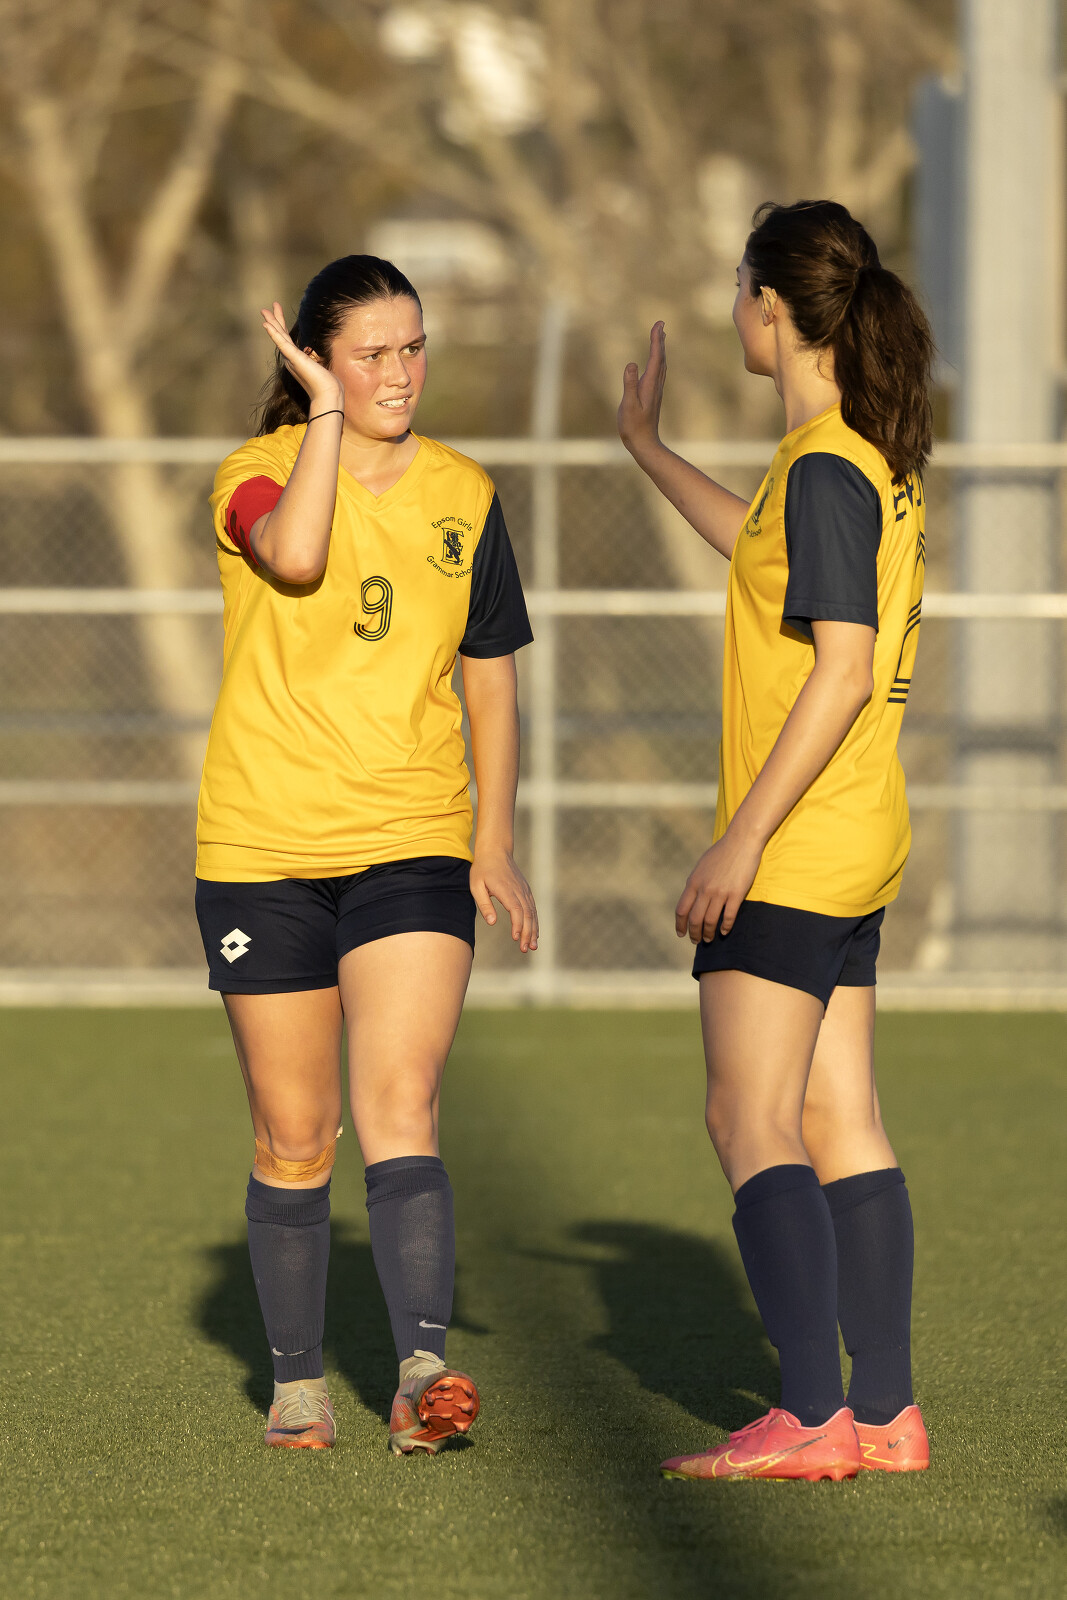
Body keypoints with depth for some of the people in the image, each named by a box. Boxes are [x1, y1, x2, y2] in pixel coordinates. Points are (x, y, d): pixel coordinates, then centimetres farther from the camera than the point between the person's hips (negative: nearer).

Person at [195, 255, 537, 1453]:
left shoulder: (462, 495, 8)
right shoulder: (257, 475, -3)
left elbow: (491, 677, 16)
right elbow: (294, 553, -29)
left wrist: (495, 843, 12)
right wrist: (326, 414, -18)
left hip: (414, 847, 1)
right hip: (262, 849, -1)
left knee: (401, 1114, -15)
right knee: (294, 1139, 5)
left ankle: (421, 1375, -24)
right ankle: (297, 1385, 18)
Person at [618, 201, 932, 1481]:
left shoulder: (826, 471, -17)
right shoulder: (871, 461, 12)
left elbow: (843, 672, -22)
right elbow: (762, 551, 34)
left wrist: (742, 839, -21)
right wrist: (647, 450, 44)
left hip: (794, 849, -9)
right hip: (852, 852, 9)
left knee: (752, 1122, -8)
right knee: (840, 1125, 10)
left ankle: (812, 1417, -13)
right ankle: (886, 1413, 10)